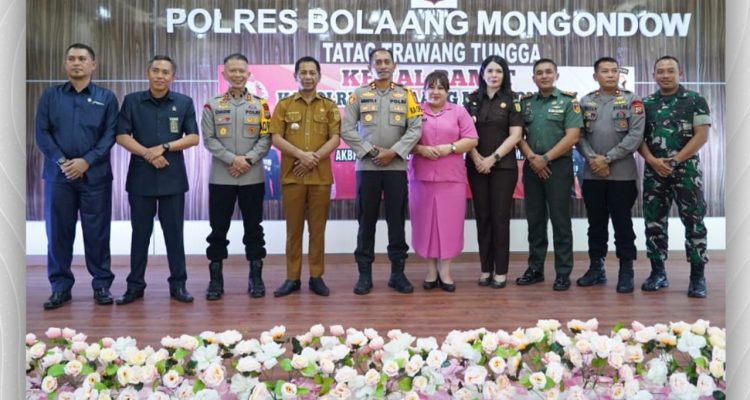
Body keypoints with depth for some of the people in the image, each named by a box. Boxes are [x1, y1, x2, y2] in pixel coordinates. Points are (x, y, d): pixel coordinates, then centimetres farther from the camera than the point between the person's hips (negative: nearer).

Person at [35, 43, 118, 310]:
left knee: (97, 232, 3)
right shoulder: (50, 96, 10)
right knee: (58, 232, 5)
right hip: (58, 174, 2)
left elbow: (110, 135, -2)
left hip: (95, 175, -1)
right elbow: (42, 133, 4)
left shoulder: (106, 98, 6)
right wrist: (62, 161, -11)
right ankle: (60, 287, 16)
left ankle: (102, 285, 13)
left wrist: (86, 161, -13)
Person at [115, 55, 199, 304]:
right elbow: (122, 136, -1)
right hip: (140, 177, 0)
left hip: (173, 178, 0)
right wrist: (147, 154, -14)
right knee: (140, 233, 8)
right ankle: (135, 285, 18)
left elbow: (193, 137, 0)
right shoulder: (132, 101, 4)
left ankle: (178, 284, 14)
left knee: (174, 233, 5)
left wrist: (164, 147, -13)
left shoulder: (184, 103, 5)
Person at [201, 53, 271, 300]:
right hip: (220, 177, 0)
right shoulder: (212, 105, 5)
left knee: (253, 228, 6)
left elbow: (266, 138, 0)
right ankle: (215, 278, 15)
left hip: (253, 177, 0)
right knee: (218, 229, 5)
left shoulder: (260, 105, 6)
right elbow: (209, 140, -2)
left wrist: (248, 159, -14)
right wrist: (232, 159, -15)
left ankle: (256, 276, 16)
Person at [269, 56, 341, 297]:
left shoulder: (329, 106, 9)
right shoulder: (284, 105, 8)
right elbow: (276, 138, -1)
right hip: (292, 175, 0)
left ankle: (316, 277, 13)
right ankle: (292, 278, 12)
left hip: (321, 176, 0)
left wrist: (314, 157, -14)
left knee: (318, 228, 4)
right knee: (293, 228, 4)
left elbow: (335, 139, 0)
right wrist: (301, 155, -15)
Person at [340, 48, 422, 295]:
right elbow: (347, 129, 0)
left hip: (397, 166, 0)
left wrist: (394, 152, -12)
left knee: (396, 220, 4)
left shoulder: (406, 95, 8)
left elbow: (415, 129, -1)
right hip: (367, 166, 0)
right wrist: (369, 151, -10)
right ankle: (364, 274, 12)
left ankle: (398, 272, 14)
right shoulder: (359, 94, 7)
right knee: (366, 220, 4)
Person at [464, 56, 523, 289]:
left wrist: (493, 158, -13)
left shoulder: (511, 101, 2)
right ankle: (486, 269, 11)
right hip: (476, 166, 2)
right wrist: (477, 159, -10)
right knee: (482, 217, 4)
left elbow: (515, 135, -5)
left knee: (500, 217, -2)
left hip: (504, 166, -2)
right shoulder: (472, 100, 9)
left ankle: (501, 271, 5)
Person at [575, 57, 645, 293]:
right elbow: (579, 134, 3)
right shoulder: (586, 102, 9)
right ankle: (596, 268, 21)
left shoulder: (632, 101, 2)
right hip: (592, 174, 3)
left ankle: (626, 271, 11)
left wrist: (608, 158, -13)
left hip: (622, 174, -2)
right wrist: (592, 158, -13)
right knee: (596, 223, 10)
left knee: (622, 224, 2)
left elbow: (636, 135, -8)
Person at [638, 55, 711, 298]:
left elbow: (702, 135, -6)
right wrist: (653, 161, -11)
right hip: (653, 171, 3)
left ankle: (697, 277, 5)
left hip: (686, 169, -3)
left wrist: (674, 161, -14)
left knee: (694, 223, -2)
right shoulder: (645, 104, 10)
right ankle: (658, 272, 14)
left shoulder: (695, 101, 2)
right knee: (654, 223, 4)